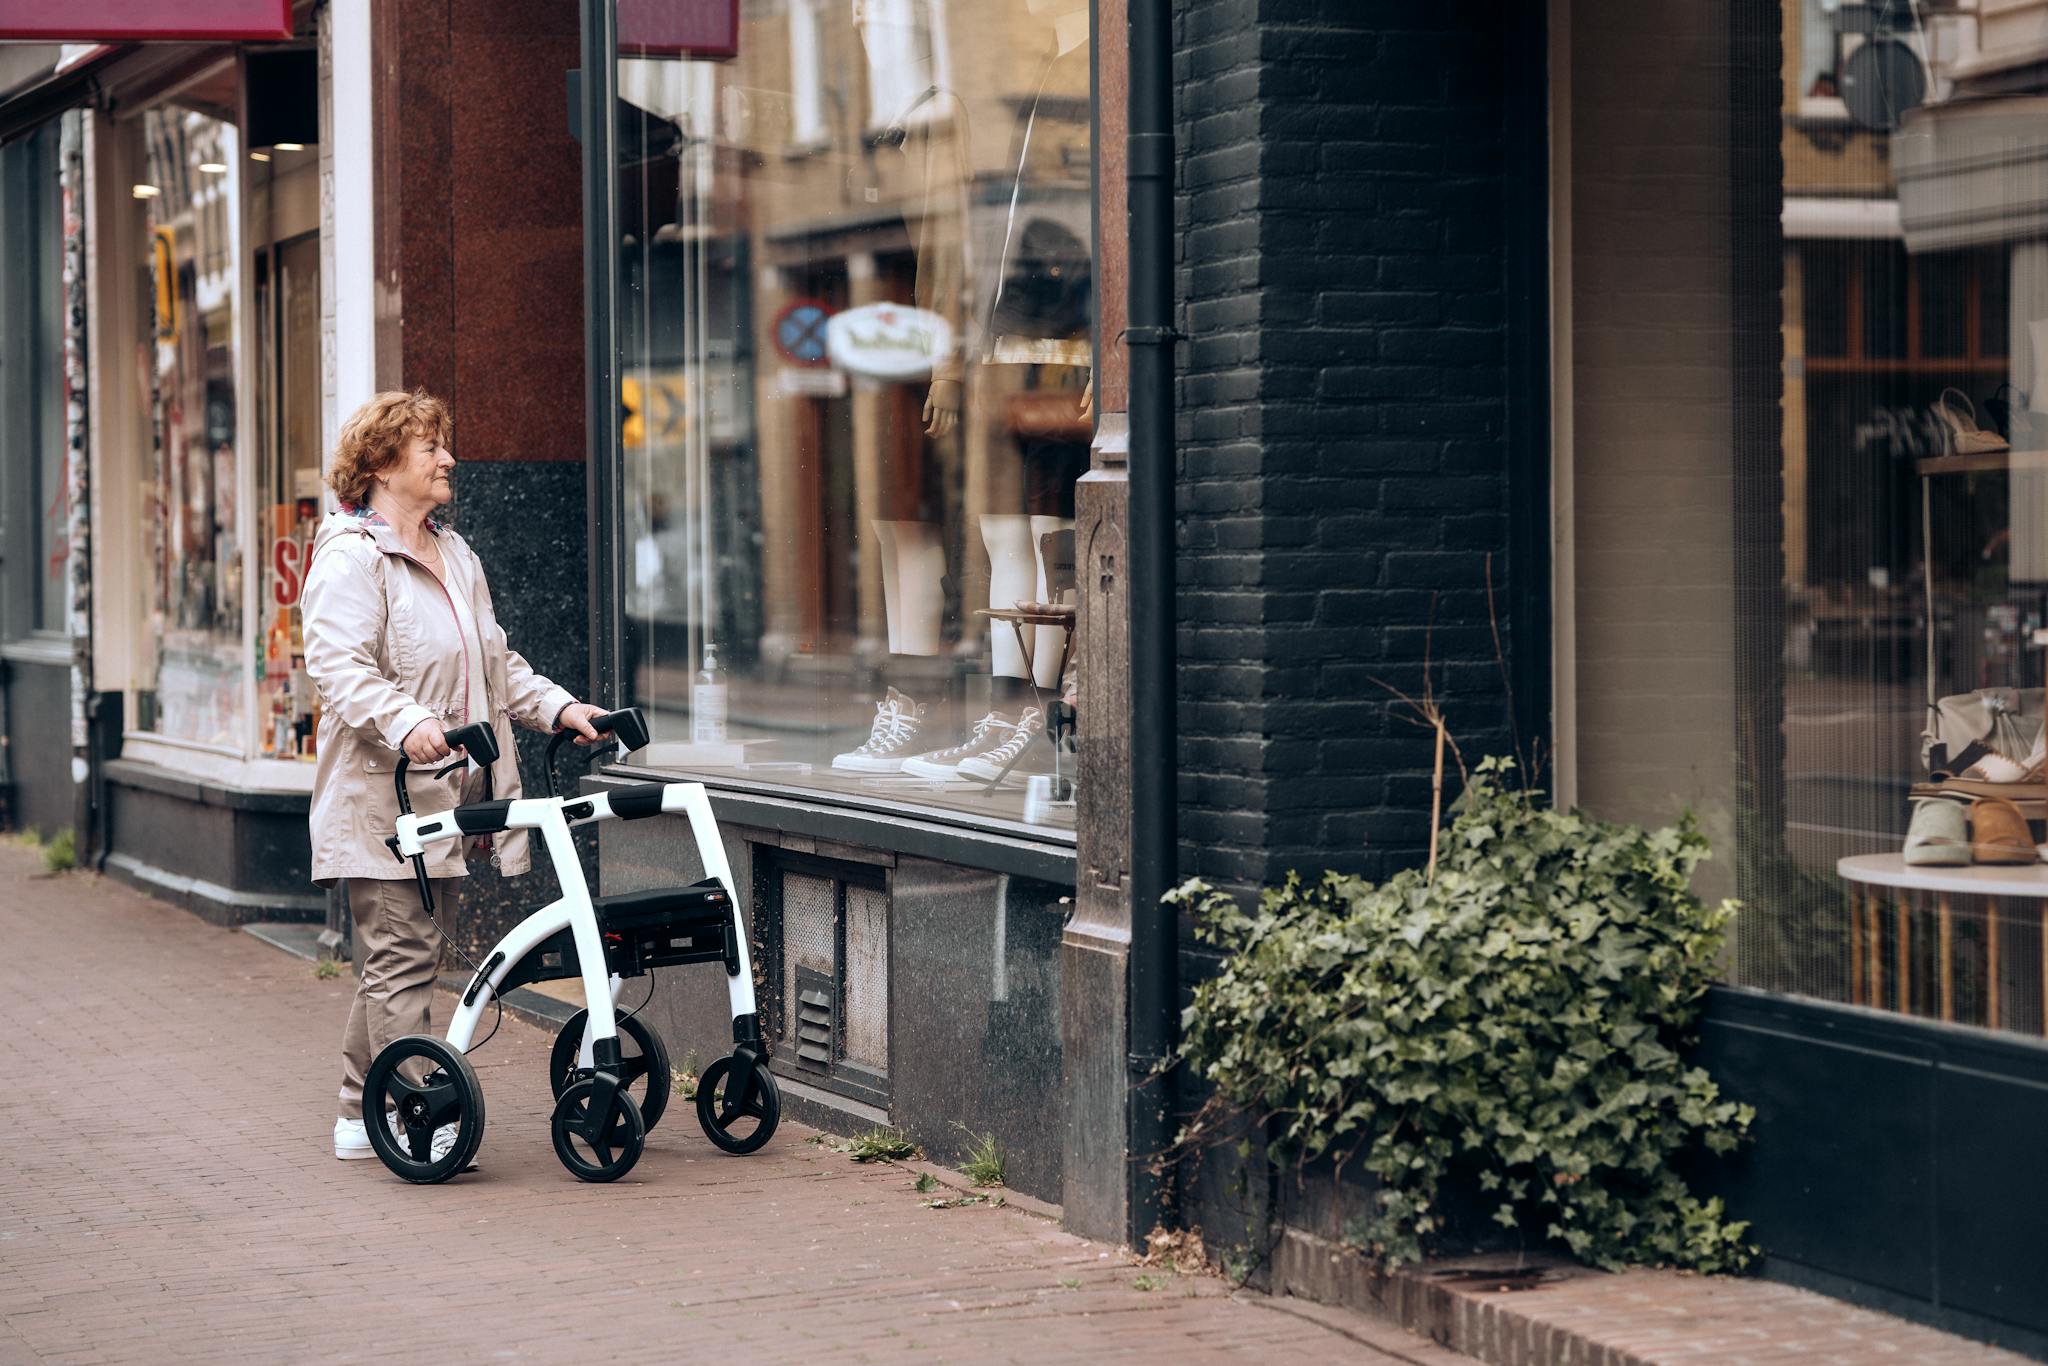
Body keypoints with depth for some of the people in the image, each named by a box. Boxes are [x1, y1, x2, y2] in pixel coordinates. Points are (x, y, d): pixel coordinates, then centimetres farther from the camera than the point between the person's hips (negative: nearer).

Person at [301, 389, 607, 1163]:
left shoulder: (455, 556, 21)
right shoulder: (351, 558, -9)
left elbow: (496, 663, 28)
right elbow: (338, 665, -22)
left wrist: (558, 708, 14)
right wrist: (405, 721, -37)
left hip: (442, 798, 9)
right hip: (380, 800, -9)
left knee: (392, 960, 13)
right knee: (403, 956, -10)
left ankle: (361, 1118, 20)